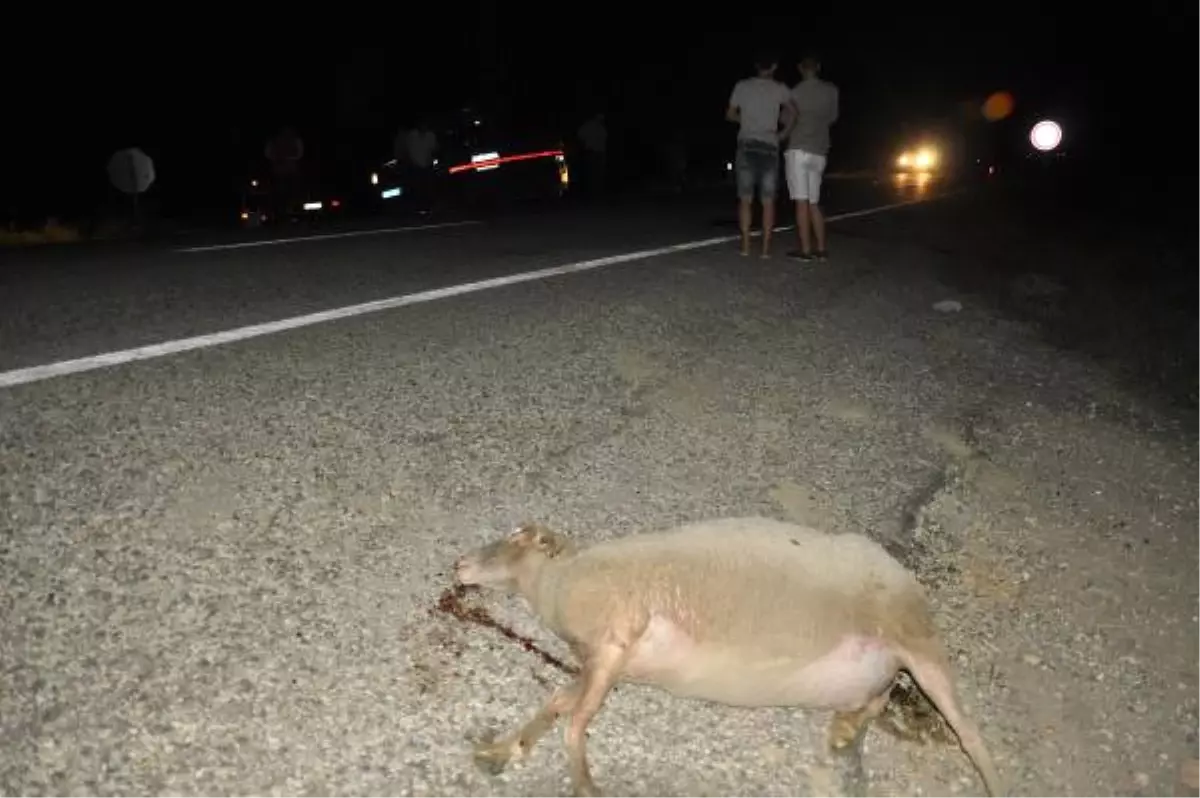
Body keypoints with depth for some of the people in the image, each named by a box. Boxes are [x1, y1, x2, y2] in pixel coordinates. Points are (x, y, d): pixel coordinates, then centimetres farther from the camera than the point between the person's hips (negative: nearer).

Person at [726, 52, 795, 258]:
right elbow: (791, 113, -10)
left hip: (747, 145, 1)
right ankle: (766, 247, 0)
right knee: (768, 201, 2)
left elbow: (730, 114, 13)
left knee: (745, 198, 5)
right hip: (769, 146, -1)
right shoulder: (780, 89, 2)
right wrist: (784, 133, 6)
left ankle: (745, 245, 1)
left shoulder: (742, 86, 5)